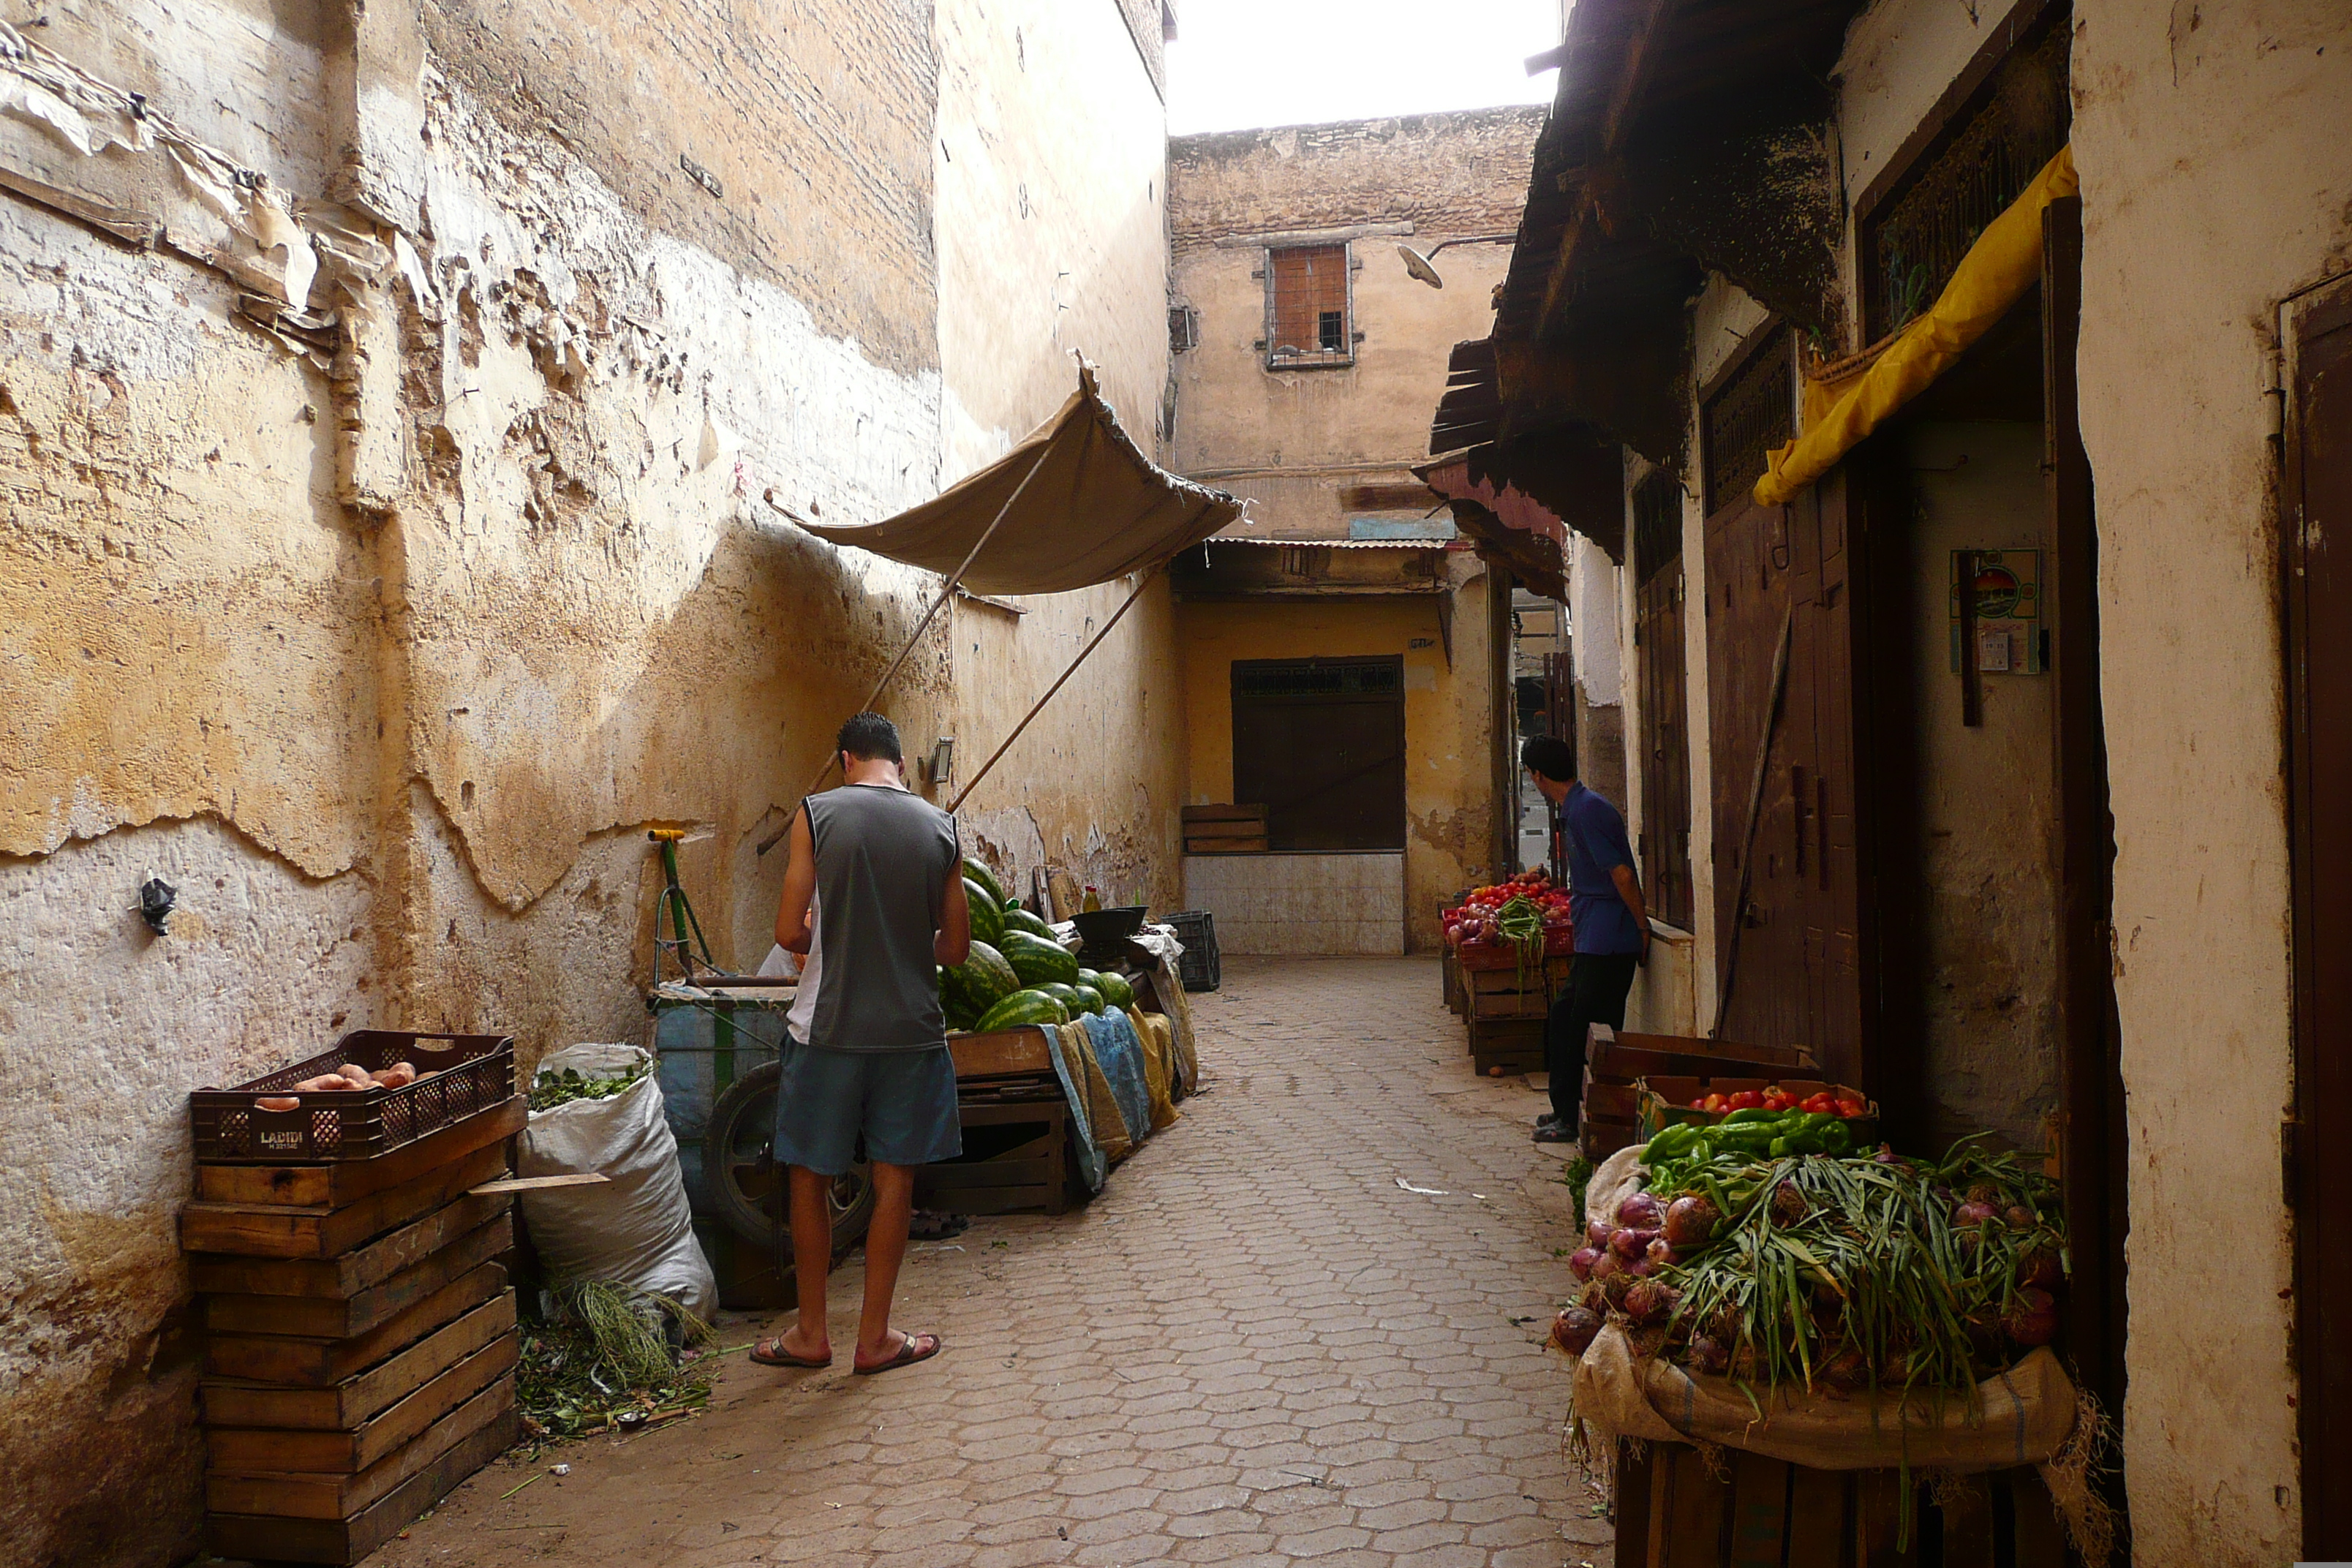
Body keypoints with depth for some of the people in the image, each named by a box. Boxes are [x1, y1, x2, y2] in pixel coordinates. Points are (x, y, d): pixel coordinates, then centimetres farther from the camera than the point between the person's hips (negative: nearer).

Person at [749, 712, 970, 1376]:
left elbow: (790, 933, -8)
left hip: (828, 1028, -2)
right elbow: (956, 946, 5)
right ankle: (875, 1337, 19)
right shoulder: (940, 828, 1)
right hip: (911, 1029, 2)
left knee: (811, 1179, 13)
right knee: (894, 1179, 11)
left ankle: (810, 1334, 23)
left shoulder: (817, 815, -6)